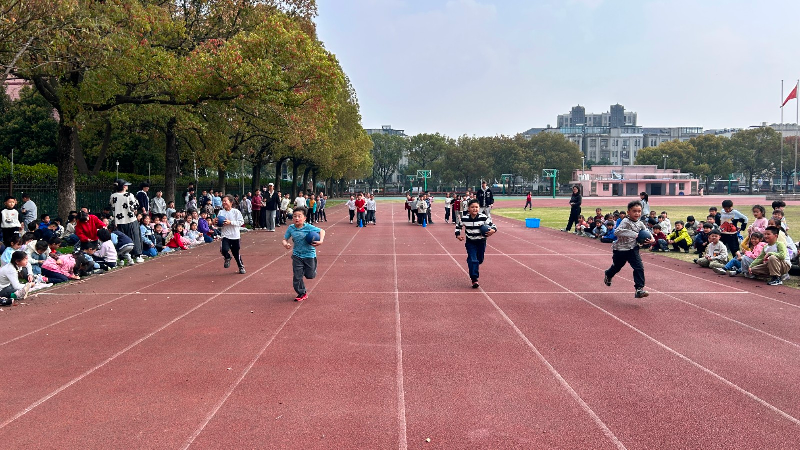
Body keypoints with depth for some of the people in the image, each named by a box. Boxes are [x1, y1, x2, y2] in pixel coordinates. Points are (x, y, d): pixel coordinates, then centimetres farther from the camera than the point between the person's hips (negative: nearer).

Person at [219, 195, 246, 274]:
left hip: (235, 236, -1)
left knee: (236, 253, 8)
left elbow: (241, 222, -12)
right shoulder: (221, 212, 2)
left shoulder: (236, 212, -6)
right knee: (224, 250, -21)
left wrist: (230, 222, -20)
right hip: (225, 235, 1)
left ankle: (241, 267, 30)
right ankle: (227, 258, 13)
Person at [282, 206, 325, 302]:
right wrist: (285, 244, -24)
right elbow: (285, 239, -1)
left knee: (310, 275, 8)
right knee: (297, 277, 0)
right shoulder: (290, 228, -7)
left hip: (309, 255, -2)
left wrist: (320, 241, -26)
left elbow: (322, 231, -9)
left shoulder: (308, 227, -16)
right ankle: (302, 293, 18)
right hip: (297, 255, 2)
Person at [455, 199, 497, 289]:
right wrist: (458, 235, -4)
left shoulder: (484, 217, -17)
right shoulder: (464, 218, -12)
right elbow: (458, 225, 7)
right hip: (470, 242, -1)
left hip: (481, 242, 1)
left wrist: (493, 230, -32)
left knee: (480, 260, 15)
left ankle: (475, 267, 51)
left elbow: (492, 225, -10)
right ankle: (474, 279, -8)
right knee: (472, 260, -12)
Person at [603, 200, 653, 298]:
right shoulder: (625, 222, -20)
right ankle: (608, 275, 53)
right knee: (617, 267, 18)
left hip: (632, 249, 4)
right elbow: (617, 232, -36)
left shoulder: (640, 224, -1)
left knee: (639, 267, -13)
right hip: (620, 249, -4)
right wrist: (634, 235, -38)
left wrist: (651, 239, -8)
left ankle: (639, 289, -12)